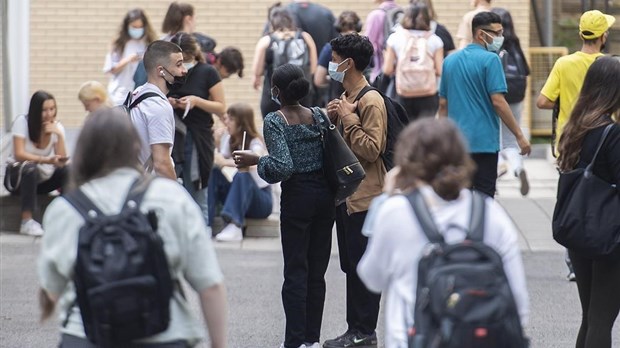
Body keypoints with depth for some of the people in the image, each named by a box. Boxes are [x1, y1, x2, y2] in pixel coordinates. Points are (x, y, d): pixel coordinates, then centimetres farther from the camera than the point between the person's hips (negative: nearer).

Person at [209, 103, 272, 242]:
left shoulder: (255, 143, -16)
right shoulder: (229, 140, 4)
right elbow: (219, 160, -10)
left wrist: (225, 162, -37)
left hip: (262, 199, -6)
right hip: (240, 197, 6)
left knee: (242, 176, -35)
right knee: (213, 172, -18)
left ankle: (235, 227, -47)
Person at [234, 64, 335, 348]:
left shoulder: (274, 121, -10)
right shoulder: (318, 116, 5)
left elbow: (283, 167, -19)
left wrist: (255, 160, -5)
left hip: (297, 197, -5)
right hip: (325, 195, 5)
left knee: (295, 271, 0)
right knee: (317, 272, 10)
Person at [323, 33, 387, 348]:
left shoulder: (370, 101, -15)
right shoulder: (346, 97, 14)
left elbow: (372, 149, -22)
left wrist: (348, 117, -19)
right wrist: (332, 119, 2)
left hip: (363, 196, -10)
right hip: (346, 193, 10)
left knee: (363, 266, -3)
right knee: (351, 265, 13)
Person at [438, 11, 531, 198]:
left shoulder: (450, 61, 10)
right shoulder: (490, 60, -10)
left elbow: (443, 104, 13)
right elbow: (497, 101, -15)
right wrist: (519, 135, -10)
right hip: (484, 141, -6)